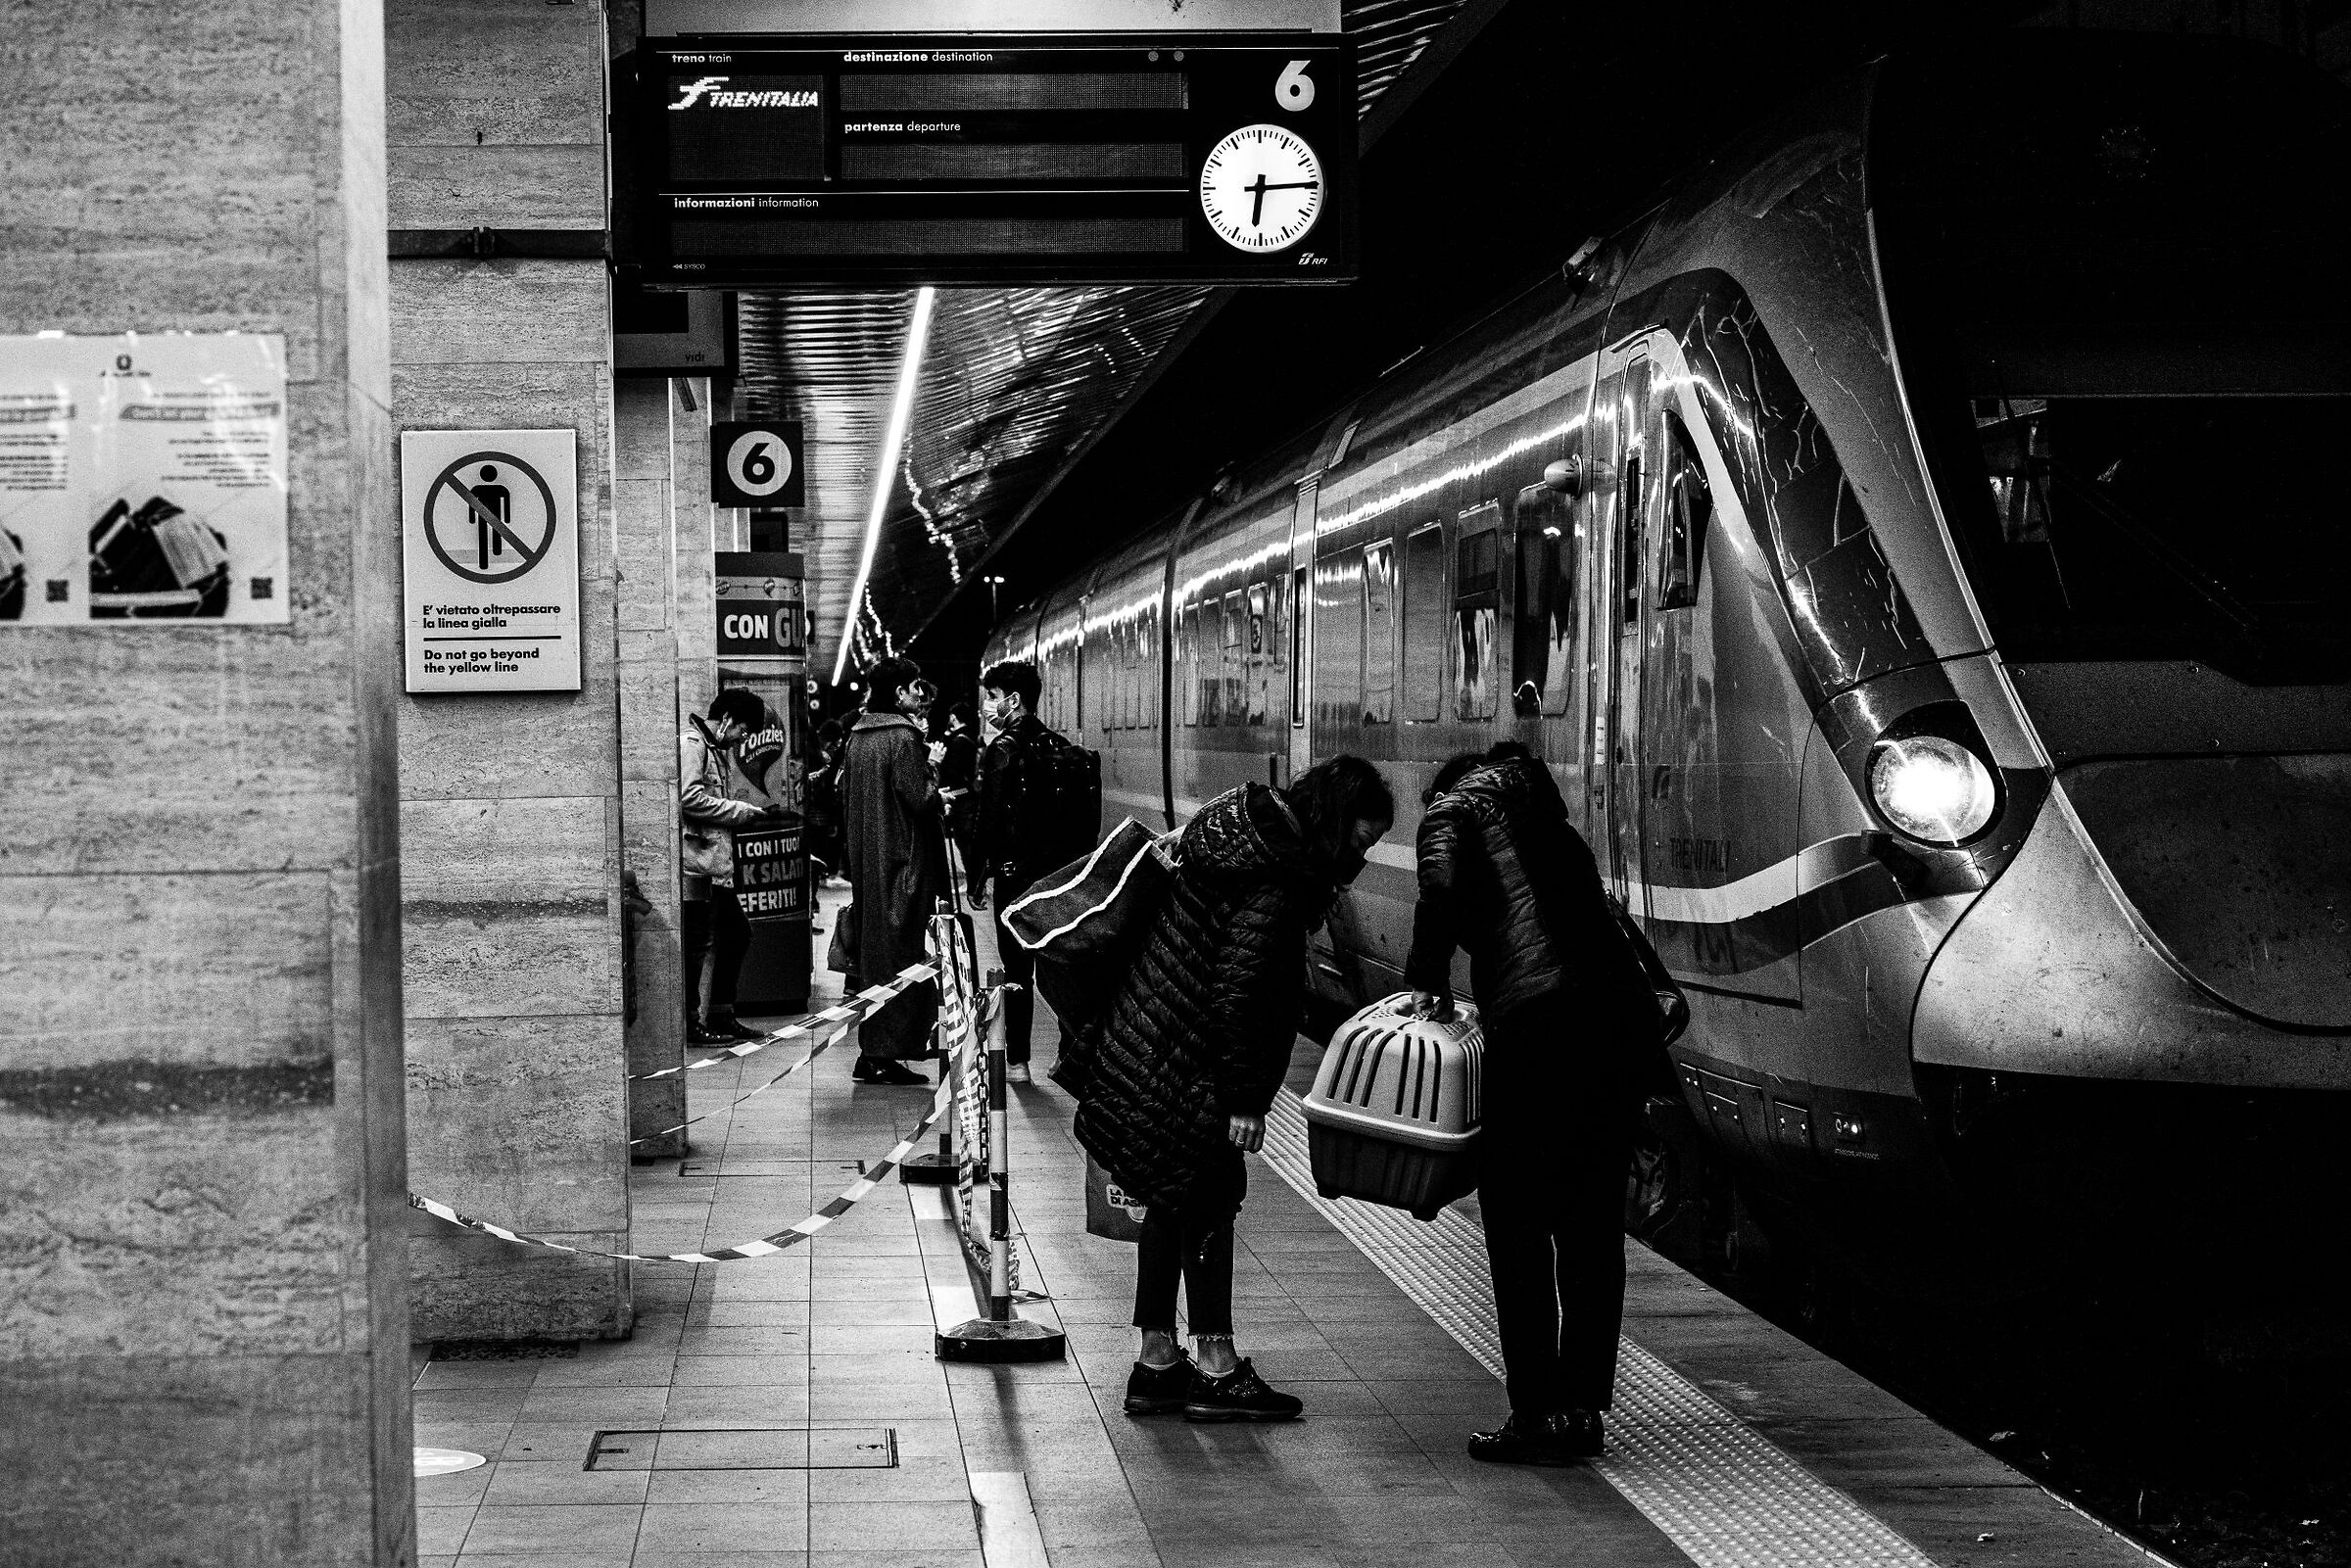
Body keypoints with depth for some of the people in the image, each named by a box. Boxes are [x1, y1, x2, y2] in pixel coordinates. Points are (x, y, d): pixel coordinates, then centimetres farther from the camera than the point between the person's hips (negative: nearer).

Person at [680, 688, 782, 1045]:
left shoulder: (714, 749, 22)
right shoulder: (689, 744, -10)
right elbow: (690, 799, -21)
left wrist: (746, 813, 7)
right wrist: (740, 810, -13)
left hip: (716, 864, 11)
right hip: (695, 864, -11)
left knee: (737, 934, 14)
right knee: (697, 942, -7)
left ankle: (721, 1016, 20)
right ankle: (690, 1023, -2)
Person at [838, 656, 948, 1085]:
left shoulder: (856, 739, 11)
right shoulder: (903, 738, -15)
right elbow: (920, 799, -19)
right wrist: (931, 770, -1)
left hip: (865, 860, 8)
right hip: (902, 860, -8)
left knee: (871, 951, 13)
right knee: (899, 955, -4)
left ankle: (869, 1054, 16)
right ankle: (888, 1057, -5)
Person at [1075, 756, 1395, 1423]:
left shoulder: (1248, 833, 10)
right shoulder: (1279, 880, -21)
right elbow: (1239, 988, -24)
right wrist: (1243, 1098, -20)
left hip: (1139, 1056, 10)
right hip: (1181, 1066, -10)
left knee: (1176, 1201, 15)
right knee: (1210, 1197, 1)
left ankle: (1157, 1361, 22)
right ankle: (1216, 1368, 9)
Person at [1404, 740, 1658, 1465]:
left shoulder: (1453, 810, 11)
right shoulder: (1550, 821, 31)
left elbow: (1443, 889, -9)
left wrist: (1427, 982, 1)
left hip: (1537, 1024, -7)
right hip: (1622, 1014, 7)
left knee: (1518, 1227, 2)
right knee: (1594, 1227, 13)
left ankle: (1538, 1416, 1)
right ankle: (1583, 1409, 16)